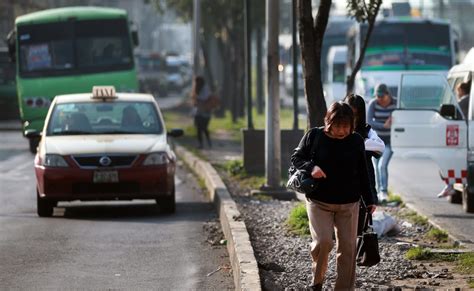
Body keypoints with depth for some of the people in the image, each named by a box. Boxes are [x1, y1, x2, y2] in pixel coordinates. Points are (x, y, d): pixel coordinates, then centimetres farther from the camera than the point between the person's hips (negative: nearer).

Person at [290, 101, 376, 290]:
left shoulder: (356, 141, 1)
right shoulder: (314, 136, -6)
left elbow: (363, 173, 10)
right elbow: (296, 157, 2)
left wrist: (369, 200, 12)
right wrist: (310, 167, -19)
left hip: (348, 204, 2)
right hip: (319, 202, -2)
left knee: (347, 247, 2)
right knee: (323, 241, -17)